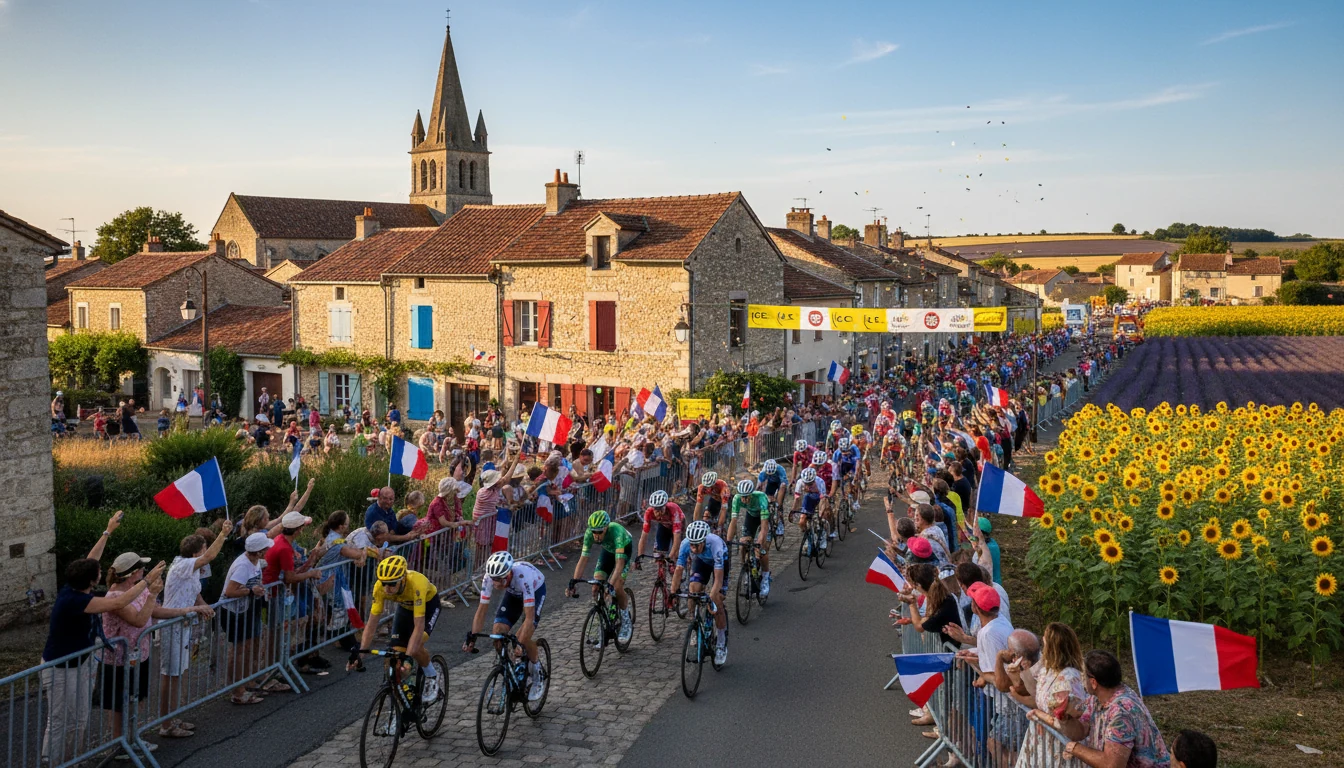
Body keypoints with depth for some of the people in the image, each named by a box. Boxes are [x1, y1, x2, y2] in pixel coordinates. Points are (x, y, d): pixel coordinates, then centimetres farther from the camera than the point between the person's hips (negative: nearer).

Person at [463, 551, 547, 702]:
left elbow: (529, 617, -43)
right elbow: (481, 610, -23)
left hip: (536, 589, -4)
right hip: (513, 592, 5)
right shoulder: (489, 577, -31)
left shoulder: (523, 576, -44)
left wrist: (520, 644, -49)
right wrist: (472, 637, -33)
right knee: (498, 631, -14)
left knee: (525, 635, -24)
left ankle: (538, 674, 2)